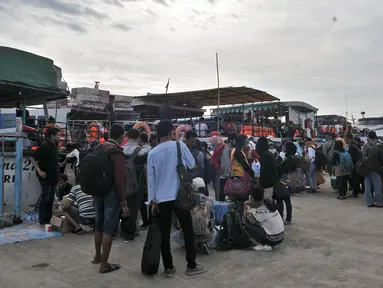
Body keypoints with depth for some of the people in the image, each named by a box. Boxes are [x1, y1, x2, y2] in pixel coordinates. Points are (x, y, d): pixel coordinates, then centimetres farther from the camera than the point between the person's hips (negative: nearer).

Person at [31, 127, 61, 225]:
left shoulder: (55, 146, 10)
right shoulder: (44, 147, -15)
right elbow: (33, 158, -16)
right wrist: (39, 171, -19)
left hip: (54, 177, 8)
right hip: (46, 177, -8)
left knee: (51, 199, 12)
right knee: (45, 198, -3)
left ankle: (49, 218, 21)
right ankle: (43, 220, 4)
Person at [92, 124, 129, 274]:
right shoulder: (117, 153, -18)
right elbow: (119, 180, -23)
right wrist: (124, 202, -19)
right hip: (112, 193, -8)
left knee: (99, 225, 20)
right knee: (108, 229, 1)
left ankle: (97, 256, 37)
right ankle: (104, 264, 8)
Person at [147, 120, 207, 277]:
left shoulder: (152, 153, 1)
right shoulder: (180, 145, -6)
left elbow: (151, 178, 5)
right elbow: (192, 165, 6)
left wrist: (152, 199, 13)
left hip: (162, 198, 2)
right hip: (179, 196, -2)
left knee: (165, 233, 10)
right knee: (188, 230, 10)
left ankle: (168, 267, 16)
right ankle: (191, 266, 16)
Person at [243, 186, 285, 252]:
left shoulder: (259, 211, -18)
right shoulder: (270, 205, 1)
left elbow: (245, 219, -5)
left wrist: (246, 206, 5)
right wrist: (252, 207, 7)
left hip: (272, 240, -8)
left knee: (247, 225, -2)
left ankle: (262, 246, -5)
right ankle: (269, 245, 15)